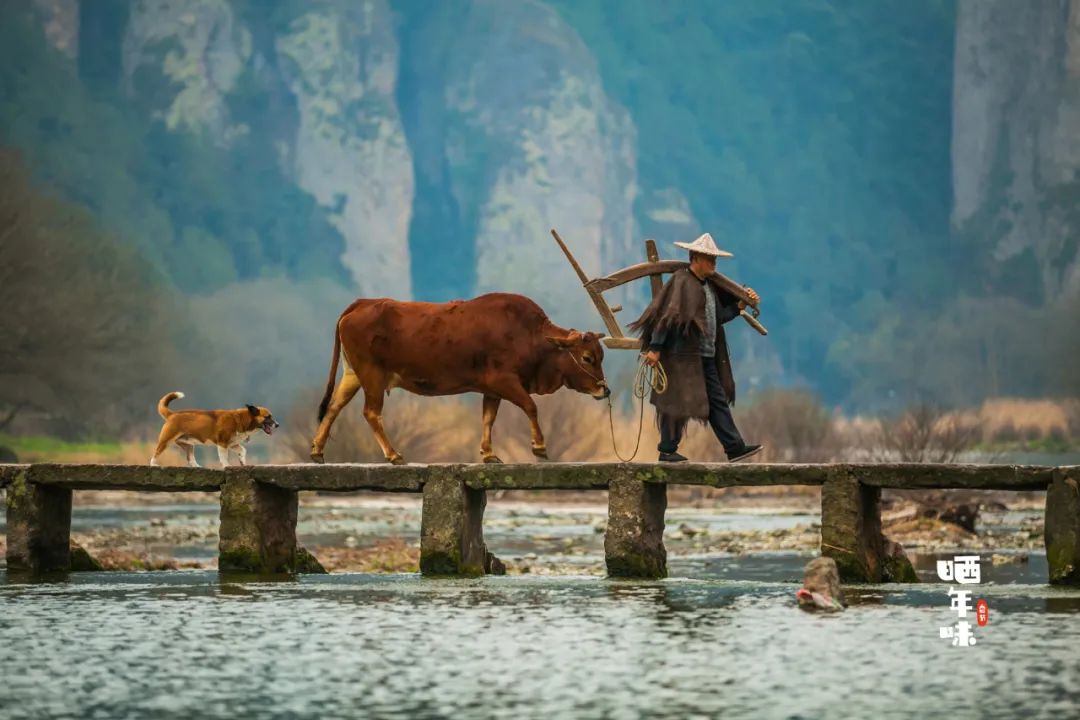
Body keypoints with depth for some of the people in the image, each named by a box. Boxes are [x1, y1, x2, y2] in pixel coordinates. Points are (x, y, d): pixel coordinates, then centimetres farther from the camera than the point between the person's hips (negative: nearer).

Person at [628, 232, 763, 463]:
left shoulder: (709, 285, 16)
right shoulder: (681, 282, -11)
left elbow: (717, 317, 20)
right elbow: (667, 315, -16)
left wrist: (740, 306, 9)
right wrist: (655, 348, -20)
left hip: (706, 356, 9)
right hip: (683, 355, -9)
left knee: (718, 401, 7)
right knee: (678, 401, -3)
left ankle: (735, 447, 6)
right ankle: (667, 450, 5)